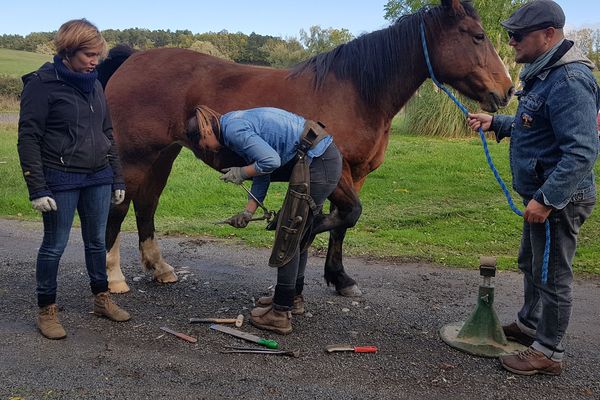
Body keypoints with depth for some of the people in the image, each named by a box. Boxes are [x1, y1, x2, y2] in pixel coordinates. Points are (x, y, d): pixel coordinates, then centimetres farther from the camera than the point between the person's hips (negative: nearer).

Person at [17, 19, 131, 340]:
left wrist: (117, 179, 14)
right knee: (55, 245, 5)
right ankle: (46, 311, 21)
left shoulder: (94, 85, 10)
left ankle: (102, 299, 31)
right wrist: (37, 189, -15)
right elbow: (28, 138, -10)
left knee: (97, 242, 15)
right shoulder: (42, 84, -8)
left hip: (99, 178, 6)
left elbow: (108, 134, 16)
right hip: (61, 181, -6)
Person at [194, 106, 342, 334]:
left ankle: (280, 315, 7)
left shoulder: (233, 129, -14)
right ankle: (293, 298, 36)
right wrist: (248, 212, 13)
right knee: (297, 236, 20)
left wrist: (241, 173, -6)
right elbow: (261, 173, 19)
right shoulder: (238, 123, 17)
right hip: (327, 160, 10)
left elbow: (270, 161, -23)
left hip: (317, 165, -10)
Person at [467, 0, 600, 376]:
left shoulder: (569, 81, -24)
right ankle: (530, 323, 43)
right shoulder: (544, 74, 10)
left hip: (558, 197, -11)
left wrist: (547, 199, -30)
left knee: (552, 275, 2)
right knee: (532, 264, 24)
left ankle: (549, 352, 18)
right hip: (542, 192, 11)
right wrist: (495, 123, 12)